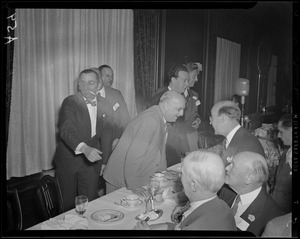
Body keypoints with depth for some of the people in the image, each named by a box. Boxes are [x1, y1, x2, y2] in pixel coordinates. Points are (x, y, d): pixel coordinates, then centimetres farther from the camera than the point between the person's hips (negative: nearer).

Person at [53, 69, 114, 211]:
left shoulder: (104, 107, 1)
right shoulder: (70, 102, -13)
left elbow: (106, 135, 10)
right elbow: (66, 131, -27)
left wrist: (104, 161, 5)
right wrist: (84, 148, -43)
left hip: (92, 161, 3)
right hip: (69, 160, -3)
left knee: (90, 202, 8)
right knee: (67, 203, 12)